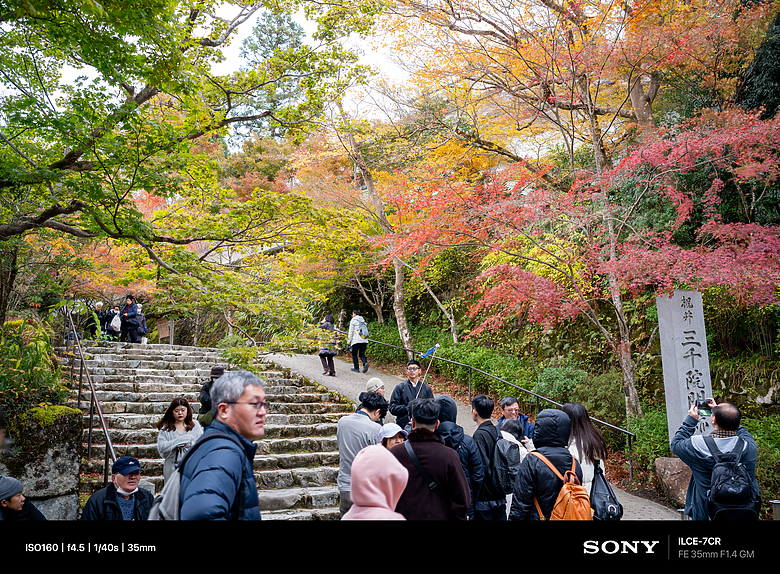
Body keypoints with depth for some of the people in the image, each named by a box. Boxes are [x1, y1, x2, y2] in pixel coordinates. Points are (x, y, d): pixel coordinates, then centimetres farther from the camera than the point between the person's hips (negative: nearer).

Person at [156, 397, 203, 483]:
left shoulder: (195, 425, 10)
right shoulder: (165, 428, 8)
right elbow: (161, 448, -4)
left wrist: (188, 445, -12)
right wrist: (180, 440, -10)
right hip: (173, 469, 0)